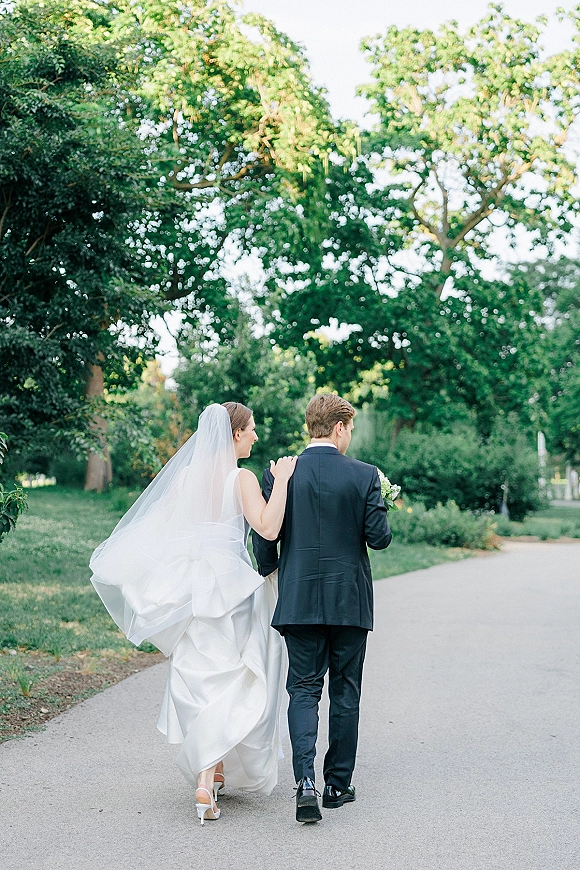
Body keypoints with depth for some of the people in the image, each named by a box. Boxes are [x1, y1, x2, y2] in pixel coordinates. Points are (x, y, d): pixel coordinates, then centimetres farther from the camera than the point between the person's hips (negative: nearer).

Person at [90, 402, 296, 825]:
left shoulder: (187, 474, 7)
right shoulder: (242, 477, -9)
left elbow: (160, 529, 9)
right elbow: (268, 528, -21)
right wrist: (281, 480, -14)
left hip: (187, 582, 6)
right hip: (228, 581, -5)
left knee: (199, 678, 15)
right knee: (226, 681, 3)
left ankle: (210, 771, 25)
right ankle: (208, 780, -5)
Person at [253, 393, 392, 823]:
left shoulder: (279, 474, -3)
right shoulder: (364, 475, -7)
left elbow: (264, 540, -3)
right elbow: (379, 537, -8)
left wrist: (271, 577, 16)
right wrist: (378, 510, 13)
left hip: (299, 600, 1)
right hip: (350, 602, -1)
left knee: (303, 690, 7)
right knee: (345, 692, 12)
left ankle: (306, 780, -10)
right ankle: (338, 784, 20)